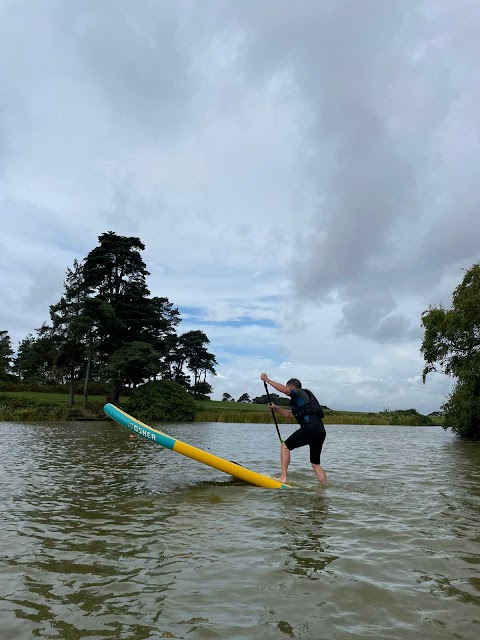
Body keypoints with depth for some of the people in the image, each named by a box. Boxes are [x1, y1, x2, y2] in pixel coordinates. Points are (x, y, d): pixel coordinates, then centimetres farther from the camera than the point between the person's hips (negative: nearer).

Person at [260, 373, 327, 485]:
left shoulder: (300, 393, 7)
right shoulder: (304, 398, 34)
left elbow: (283, 389, -13)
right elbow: (290, 414, 39)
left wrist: (267, 380, -6)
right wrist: (275, 408, 29)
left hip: (310, 428, -9)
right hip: (321, 431, 9)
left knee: (285, 446, 4)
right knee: (316, 464, 16)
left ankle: (283, 477, -2)